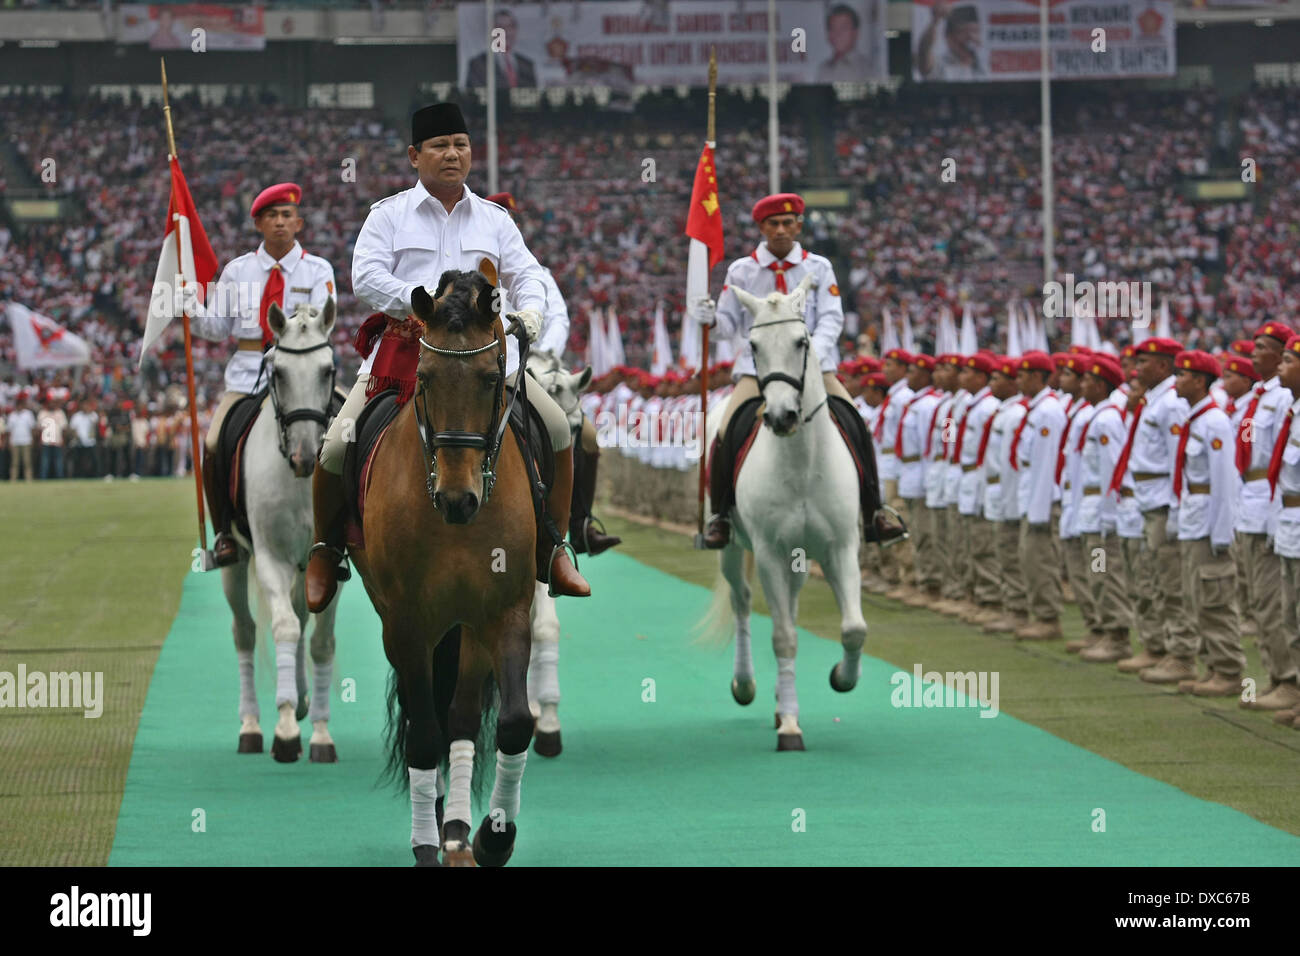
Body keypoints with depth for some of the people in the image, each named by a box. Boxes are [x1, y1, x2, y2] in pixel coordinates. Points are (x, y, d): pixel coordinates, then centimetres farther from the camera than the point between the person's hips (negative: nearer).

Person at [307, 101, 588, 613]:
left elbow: (526, 274, 8)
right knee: (337, 444, -17)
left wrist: (530, 310, -16)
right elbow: (366, 277, -7)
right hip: (402, 350, -2)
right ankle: (326, 549, 7)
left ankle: (552, 551, 3)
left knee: (558, 429, -10)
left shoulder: (494, 220, 15)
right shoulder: (388, 215, 5)